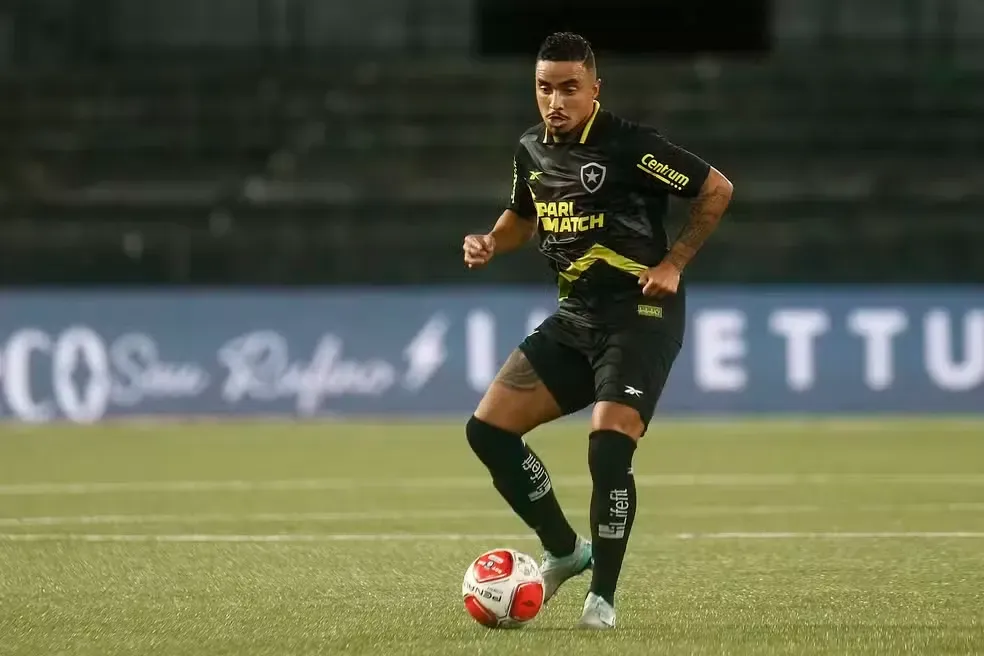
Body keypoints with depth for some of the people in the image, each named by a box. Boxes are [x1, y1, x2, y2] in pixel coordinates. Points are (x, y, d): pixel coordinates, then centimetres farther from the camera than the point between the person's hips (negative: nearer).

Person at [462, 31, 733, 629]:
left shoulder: (629, 146, -15)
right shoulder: (532, 151, 7)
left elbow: (717, 190, -8)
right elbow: (523, 215, 26)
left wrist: (673, 263, -10)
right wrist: (491, 244, 5)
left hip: (640, 313, -7)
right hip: (576, 316, 7)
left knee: (608, 449, -22)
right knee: (489, 429, -2)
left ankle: (604, 595, -4)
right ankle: (565, 550, 16)